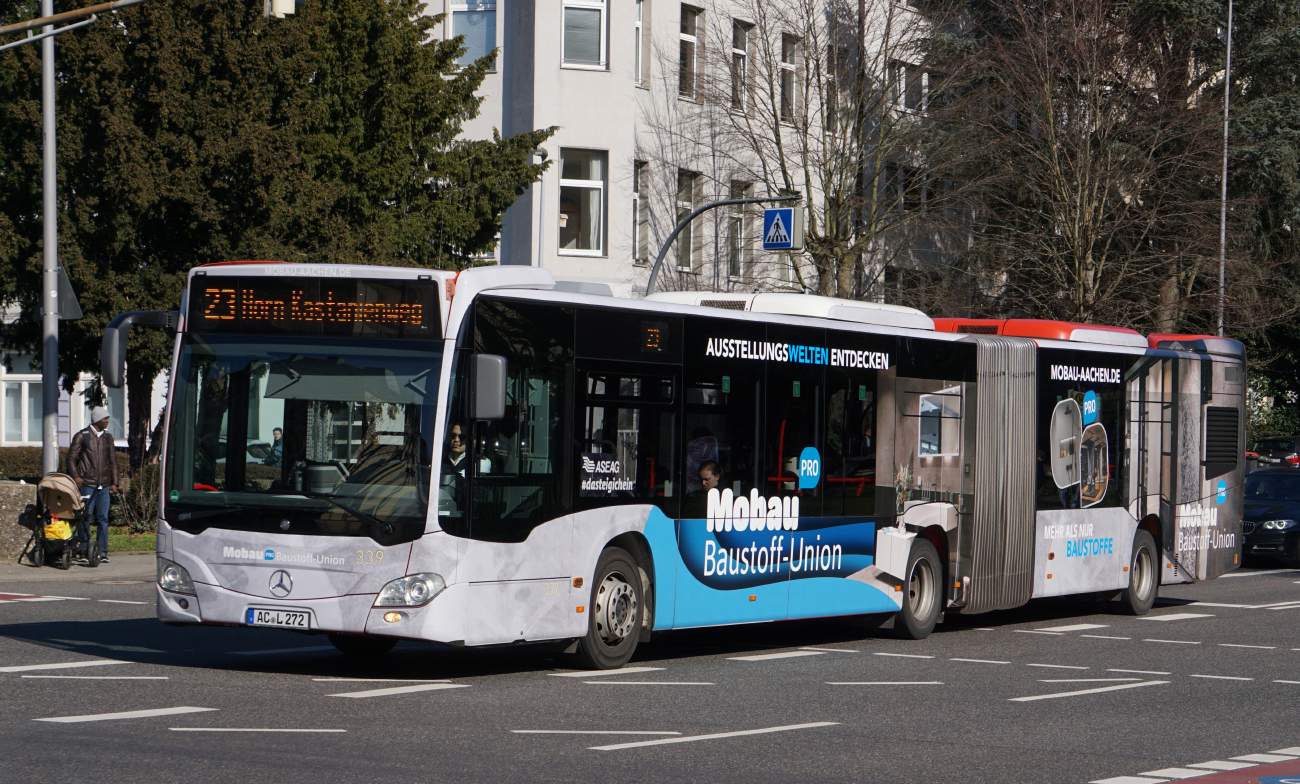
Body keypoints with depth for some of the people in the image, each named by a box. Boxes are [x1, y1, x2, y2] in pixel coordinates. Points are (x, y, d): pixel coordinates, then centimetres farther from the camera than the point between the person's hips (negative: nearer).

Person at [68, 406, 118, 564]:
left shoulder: (107, 437, 15)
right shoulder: (82, 436, 1)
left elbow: (112, 460, 19)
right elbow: (71, 457, -1)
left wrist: (114, 482, 11)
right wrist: (76, 476, -15)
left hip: (104, 485, 4)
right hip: (87, 484, -4)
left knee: (103, 518, 1)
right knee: (86, 517, -5)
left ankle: (103, 552, 2)